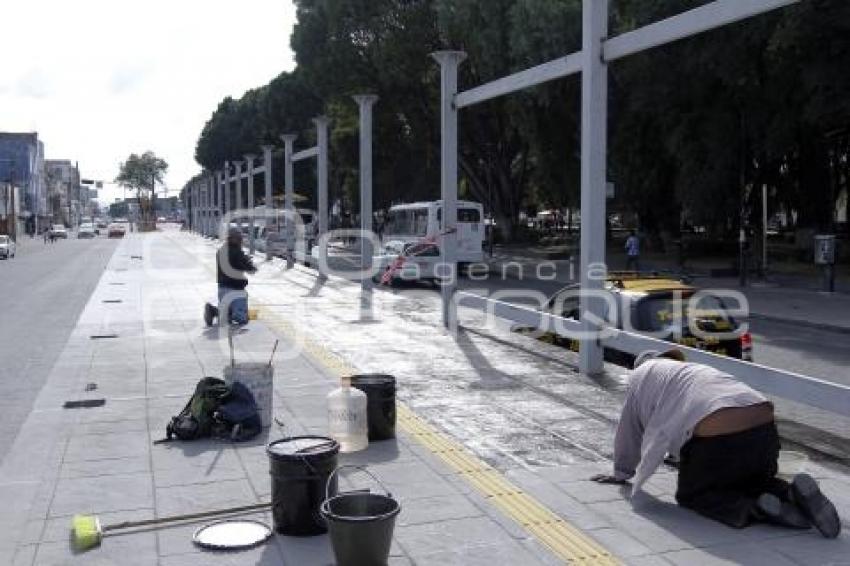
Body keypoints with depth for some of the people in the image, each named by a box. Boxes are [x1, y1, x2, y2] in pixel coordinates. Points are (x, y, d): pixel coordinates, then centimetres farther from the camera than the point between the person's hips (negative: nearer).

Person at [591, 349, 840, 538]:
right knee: (751, 481, 32)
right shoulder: (696, 369, 38)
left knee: (690, 494, 17)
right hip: (765, 428, 7)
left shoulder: (642, 373, 22)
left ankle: (752, 510, -9)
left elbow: (629, 429, 29)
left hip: (717, 439, -6)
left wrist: (621, 474, 42)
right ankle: (792, 492, 1)